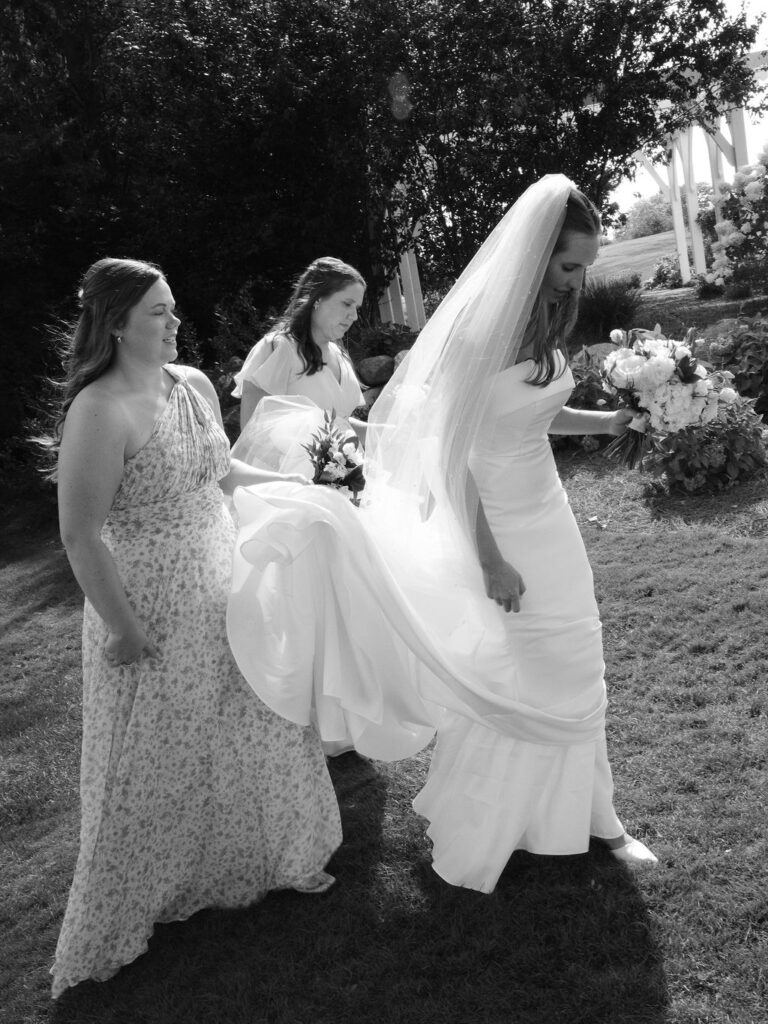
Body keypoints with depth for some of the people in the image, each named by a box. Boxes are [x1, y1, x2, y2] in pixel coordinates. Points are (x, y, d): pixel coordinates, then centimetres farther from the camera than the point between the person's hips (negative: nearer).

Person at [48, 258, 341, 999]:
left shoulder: (195, 383, 1)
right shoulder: (100, 411, -22)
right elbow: (80, 536, -21)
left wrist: (289, 483, 12)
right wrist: (122, 626, -19)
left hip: (220, 596, 7)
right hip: (151, 612, -7)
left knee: (250, 730, 20)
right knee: (159, 761, 9)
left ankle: (271, 857, 46)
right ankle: (118, 924, 34)